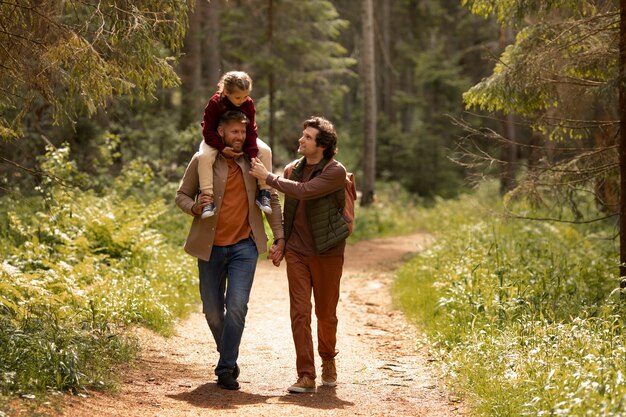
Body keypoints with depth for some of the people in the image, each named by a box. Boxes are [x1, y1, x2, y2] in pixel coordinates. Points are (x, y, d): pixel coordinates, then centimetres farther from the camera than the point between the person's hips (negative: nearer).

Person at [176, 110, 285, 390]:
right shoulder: (201, 161, -3)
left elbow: (271, 199, 9)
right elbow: (182, 195, 4)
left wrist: (279, 236, 3)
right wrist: (194, 208, -19)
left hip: (244, 246, 0)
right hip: (210, 247, 0)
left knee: (237, 307, -13)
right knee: (212, 311, 8)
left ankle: (226, 369, -5)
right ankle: (228, 355, 33)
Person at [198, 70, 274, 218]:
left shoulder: (248, 104, -17)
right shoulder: (214, 103, -26)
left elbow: (251, 131, -14)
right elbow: (208, 131, -22)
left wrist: (253, 154, -26)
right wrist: (222, 148, -37)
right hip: (217, 139, -3)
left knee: (265, 151, -19)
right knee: (205, 156, -35)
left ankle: (264, 192, -11)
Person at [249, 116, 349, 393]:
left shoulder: (335, 172, -13)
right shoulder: (293, 169, 7)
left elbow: (303, 192, -26)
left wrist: (267, 176, -18)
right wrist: (280, 241, 14)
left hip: (326, 252, -4)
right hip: (296, 251, 4)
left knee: (326, 313, 8)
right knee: (300, 312, -5)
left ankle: (328, 360, 34)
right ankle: (306, 376, -5)